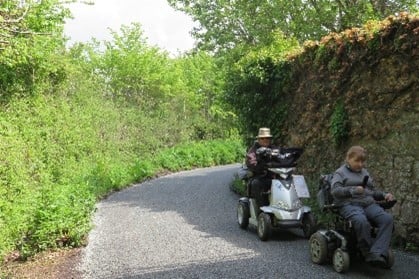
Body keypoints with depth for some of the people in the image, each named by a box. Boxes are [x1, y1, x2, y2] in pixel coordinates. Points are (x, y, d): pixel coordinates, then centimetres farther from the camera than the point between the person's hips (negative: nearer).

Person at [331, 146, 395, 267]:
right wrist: (353, 190, -18)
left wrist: (384, 195, 14)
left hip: (369, 204, 5)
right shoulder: (340, 172, 10)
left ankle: (378, 253, -36)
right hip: (349, 204, -5)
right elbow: (335, 190, -5)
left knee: (387, 218, -26)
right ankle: (368, 253, -25)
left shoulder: (365, 172, 28)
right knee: (361, 221, -39)